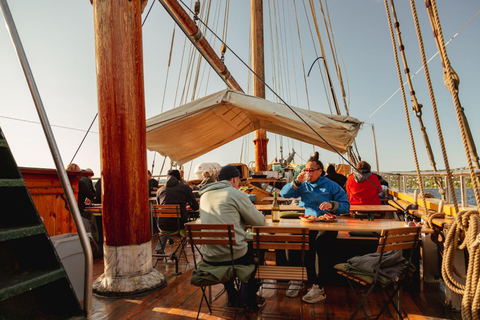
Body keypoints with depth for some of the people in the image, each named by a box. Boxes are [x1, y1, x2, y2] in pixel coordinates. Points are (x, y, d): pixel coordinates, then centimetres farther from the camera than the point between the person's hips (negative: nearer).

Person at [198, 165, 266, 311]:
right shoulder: (236, 194, -9)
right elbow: (260, 221, -3)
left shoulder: (204, 195, 10)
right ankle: (252, 300, 33)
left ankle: (232, 296, 45)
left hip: (209, 258, 6)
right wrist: (244, 216, 17)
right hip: (235, 256, -5)